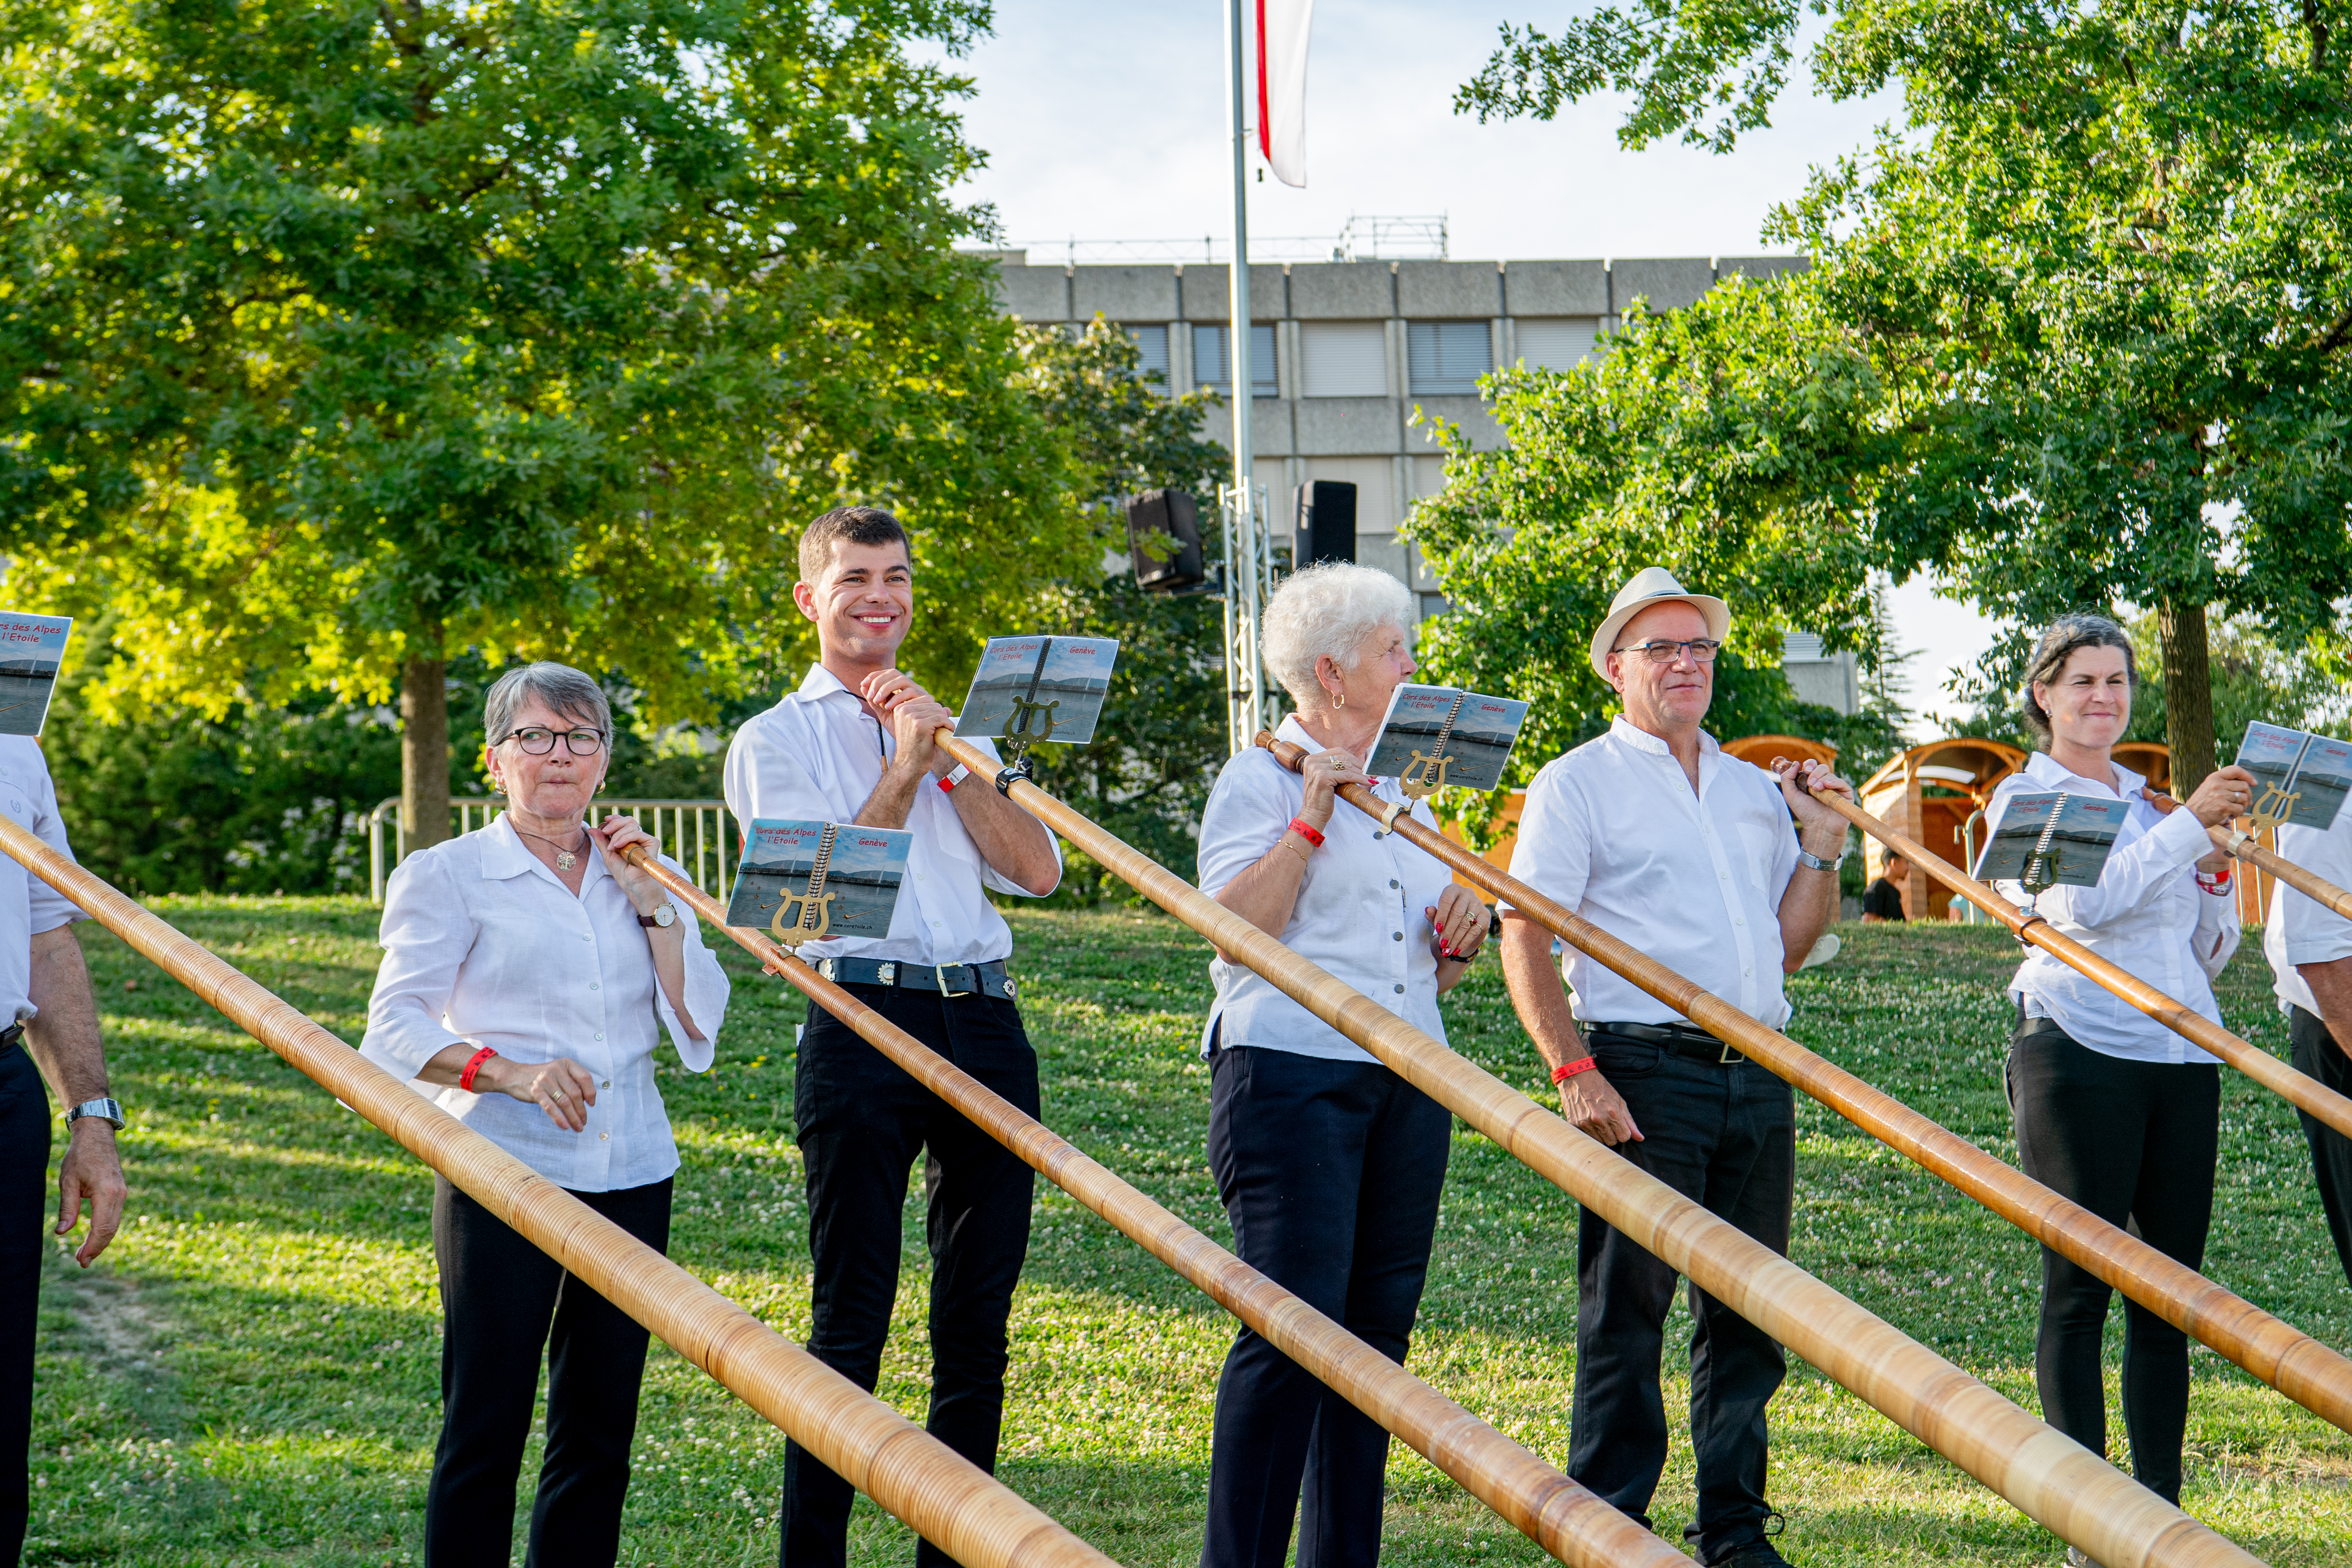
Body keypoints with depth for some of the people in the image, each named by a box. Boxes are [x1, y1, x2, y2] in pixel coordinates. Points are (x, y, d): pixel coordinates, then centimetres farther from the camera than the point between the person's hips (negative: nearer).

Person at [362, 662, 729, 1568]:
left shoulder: (637, 876, 14)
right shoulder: (448, 876, 1)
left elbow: (700, 1029, 8)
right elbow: (394, 1029, -8)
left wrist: (654, 907, -3)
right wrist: (511, 1072, -22)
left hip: (631, 1177, 5)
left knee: (601, 1430, 8)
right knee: (485, 1427, -6)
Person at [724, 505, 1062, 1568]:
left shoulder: (956, 734, 21)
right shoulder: (778, 740, 7)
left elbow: (1037, 869, 6)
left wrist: (951, 761, -2)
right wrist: (903, 772, -7)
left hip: (985, 1021, 5)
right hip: (866, 1022, -5)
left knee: (978, 1325, 7)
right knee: (850, 1324, -5)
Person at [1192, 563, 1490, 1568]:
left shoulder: (1404, 796, 20)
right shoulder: (1257, 783, 0)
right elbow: (1235, 928, -14)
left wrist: (1458, 944, 4)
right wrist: (1310, 823, -14)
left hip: (1410, 1083, 7)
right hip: (1291, 1071, -7)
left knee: (1378, 1332, 6)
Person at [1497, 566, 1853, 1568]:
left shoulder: (1756, 790, 19)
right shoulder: (1578, 784, 1)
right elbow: (1524, 942, -6)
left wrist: (1822, 853, 8)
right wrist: (1573, 1072, -16)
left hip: (1756, 1074, 6)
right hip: (1642, 1074, -6)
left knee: (1748, 1313, 9)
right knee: (1626, 1315, -4)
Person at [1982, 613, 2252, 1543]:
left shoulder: (2153, 802, 20)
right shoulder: (2024, 799, 3)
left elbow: (2212, 951, 20)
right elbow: (2084, 903, -16)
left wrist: (2218, 860, 4)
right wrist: (2188, 826, -15)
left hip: (2182, 1058, 6)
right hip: (2080, 1054, -6)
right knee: (2079, 1288, -4)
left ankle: (2161, 1510, 11)